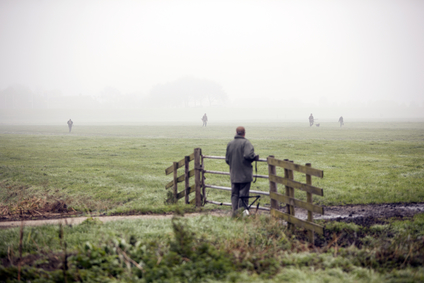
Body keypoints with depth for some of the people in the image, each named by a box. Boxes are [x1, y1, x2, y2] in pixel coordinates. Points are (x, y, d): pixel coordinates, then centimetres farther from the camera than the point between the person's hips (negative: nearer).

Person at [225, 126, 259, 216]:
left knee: (234, 194, 12)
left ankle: (234, 211, 7)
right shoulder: (246, 143, -11)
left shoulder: (230, 144, 6)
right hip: (245, 174, -5)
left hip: (233, 175, 5)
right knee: (243, 194, 2)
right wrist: (256, 157, -8)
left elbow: (227, 160, 10)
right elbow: (248, 155, -27)